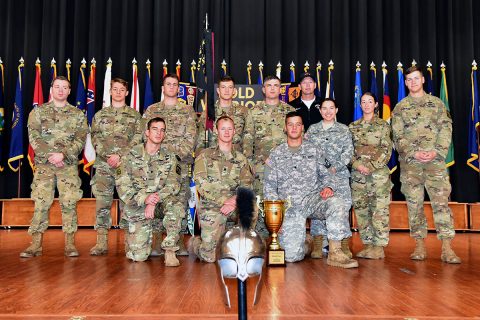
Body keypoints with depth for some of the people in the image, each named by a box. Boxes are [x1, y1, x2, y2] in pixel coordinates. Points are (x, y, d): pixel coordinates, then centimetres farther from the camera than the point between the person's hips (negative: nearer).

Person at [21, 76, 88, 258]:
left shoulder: (78, 114, 9)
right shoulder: (38, 112, 10)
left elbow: (80, 140, -1)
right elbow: (33, 137, 1)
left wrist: (63, 154, -14)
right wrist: (49, 155, -12)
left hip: (69, 165, 0)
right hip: (43, 165, 0)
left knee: (69, 203, -2)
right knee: (40, 203, -1)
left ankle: (70, 244, 3)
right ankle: (36, 244, 6)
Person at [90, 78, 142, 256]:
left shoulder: (134, 115, 11)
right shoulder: (100, 114, 16)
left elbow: (137, 139, 0)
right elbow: (95, 138, 7)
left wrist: (120, 156, -11)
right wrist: (108, 156, -9)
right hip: (103, 164, 1)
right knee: (102, 202, -2)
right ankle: (101, 242, 2)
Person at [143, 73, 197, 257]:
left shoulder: (187, 111, 10)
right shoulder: (151, 110, 13)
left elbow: (190, 139, 1)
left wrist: (175, 154, -11)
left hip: (181, 165, 0)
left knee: (180, 203, 0)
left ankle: (180, 243, 7)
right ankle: (156, 243, 7)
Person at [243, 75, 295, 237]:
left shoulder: (290, 111, 10)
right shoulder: (255, 111, 8)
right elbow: (248, 139, 6)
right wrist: (248, 162, -2)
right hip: (261, 164, 0)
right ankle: (261, 236, 12)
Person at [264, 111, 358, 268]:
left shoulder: (314, 151, 14)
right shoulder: (276, 154, 10)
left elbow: (326, 174, 11)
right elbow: (269, 187, 8)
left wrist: (328, 187, -14)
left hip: (313, 198, 1)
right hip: (290, 206, -1)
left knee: (336, 202, -35)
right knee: (292, 255, -16)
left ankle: (335, 253, -26)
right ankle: (305, 243, 21)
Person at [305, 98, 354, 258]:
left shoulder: (344, 129, 13)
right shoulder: (312, 129, 16)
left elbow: (348, 151, 2)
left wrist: (335, 168, -9)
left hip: (339, 174, -1)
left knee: (342, 206, -8)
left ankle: (344, 245, -2)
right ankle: (317, 245, -1)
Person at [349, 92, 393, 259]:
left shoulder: (383, 125, 3)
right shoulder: (353, 126, 12)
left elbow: (387, 150, -3)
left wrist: (371, 166, -13)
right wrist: (358, 165, -8)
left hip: (379, 172, -3)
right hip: (358, 173, 4)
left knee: (380, 210, -3)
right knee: (361, 209, 5)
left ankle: (379, 247, 3)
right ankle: (368, 245, 15)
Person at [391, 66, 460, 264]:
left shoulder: (436, 103, 12)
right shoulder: (400, 108, 10)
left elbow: (446, 129, 4)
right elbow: (398, 136, 3)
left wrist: (436, 152, -11)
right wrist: (414, 153, -11)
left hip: (435, 160, 0)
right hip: (409, 162, 1)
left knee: (441, 201, -7)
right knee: (414, 203, 2)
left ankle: (447, 248, -6)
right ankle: (420, 245, 10)